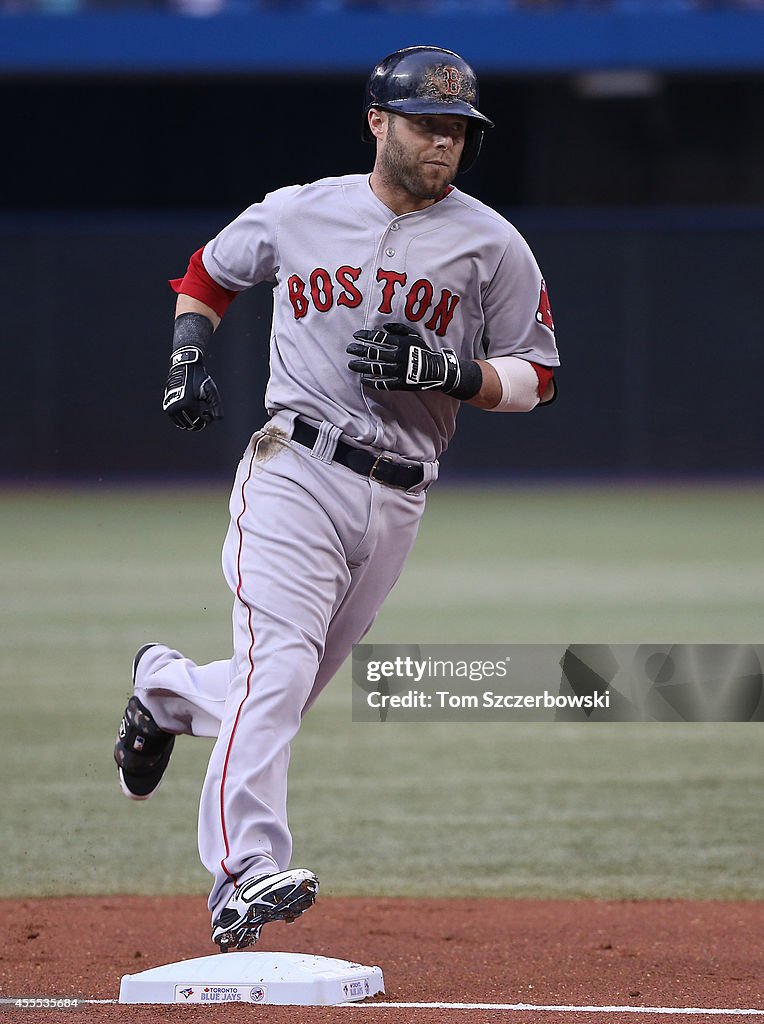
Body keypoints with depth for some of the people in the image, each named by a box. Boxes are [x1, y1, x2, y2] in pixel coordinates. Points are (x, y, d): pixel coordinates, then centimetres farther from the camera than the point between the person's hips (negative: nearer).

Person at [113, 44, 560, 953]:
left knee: (283, 689, 11)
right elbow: (205, 275, 23)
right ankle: (244, 879, -27)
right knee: (277, 668, -20)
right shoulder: (296, 213, 5)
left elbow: (536, 376, 7)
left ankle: (166, 688, 43)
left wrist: (449, 373, -12)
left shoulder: (492, 245, 5)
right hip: (295, 467, -3)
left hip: (398, 497, 3)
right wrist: (188, 356, 4)